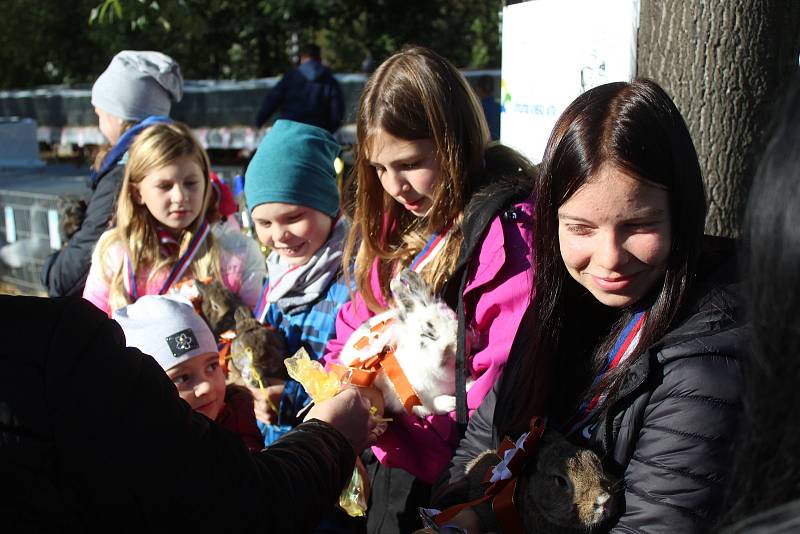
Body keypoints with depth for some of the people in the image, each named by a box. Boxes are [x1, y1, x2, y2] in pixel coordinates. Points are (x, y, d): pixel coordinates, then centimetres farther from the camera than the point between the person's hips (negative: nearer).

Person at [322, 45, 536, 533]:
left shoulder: (509, 234, -18)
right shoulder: (400, 223, 9)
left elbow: (504, 393, -22)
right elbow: (361, 322, 11)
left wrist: (389, 425, -26)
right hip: (388, 461, 7)